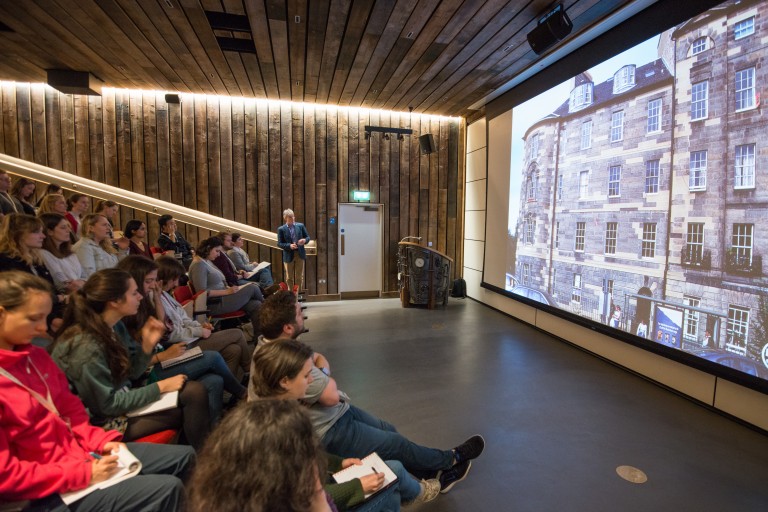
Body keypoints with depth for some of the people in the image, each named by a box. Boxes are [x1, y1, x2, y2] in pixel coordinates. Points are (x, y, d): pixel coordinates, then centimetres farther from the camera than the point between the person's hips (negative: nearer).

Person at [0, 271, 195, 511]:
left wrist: (100, 441, -2)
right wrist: (84, 474, -19)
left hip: (78, 450, 8)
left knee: (185, 456, 9)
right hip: (52, 490, -8)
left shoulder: (34, 355, 4)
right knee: (167, 489, -15)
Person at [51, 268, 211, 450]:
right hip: (104, 420, -7)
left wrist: (148, 344, -12)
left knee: (195, 391, -9)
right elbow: (107, 405, -21)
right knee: (192, 399, -13)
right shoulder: (85, 346, -26)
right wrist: (160, 387, -16)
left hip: (121, 399, 7)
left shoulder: (115, 326, -2)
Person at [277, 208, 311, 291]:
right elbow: (279, 243, -4)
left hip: (300, 254, 2)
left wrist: (304, 240, -15)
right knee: (289, 278, 9)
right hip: (288, 255, -1)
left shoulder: (300, 226, 3)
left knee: (300, 277, 9)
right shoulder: (281, 229, -3)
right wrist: (289, 245, -20)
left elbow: (307, 237, 8)